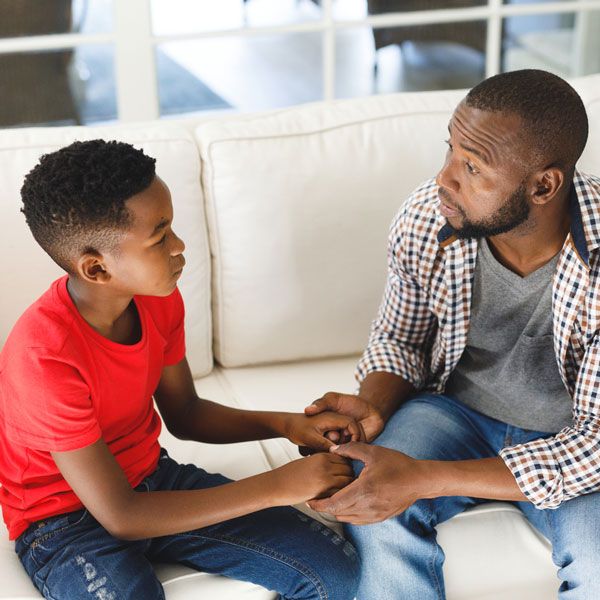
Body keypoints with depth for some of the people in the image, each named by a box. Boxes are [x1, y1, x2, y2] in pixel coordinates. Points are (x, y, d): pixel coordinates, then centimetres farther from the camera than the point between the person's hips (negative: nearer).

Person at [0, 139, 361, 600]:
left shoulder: (159, 299, -7)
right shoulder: (44, 356, -30)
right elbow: (120, 517, -27)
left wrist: (286, 424, -7)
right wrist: (276, 487, -27)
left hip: (151, 478, 6)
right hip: (67, 522, -6)